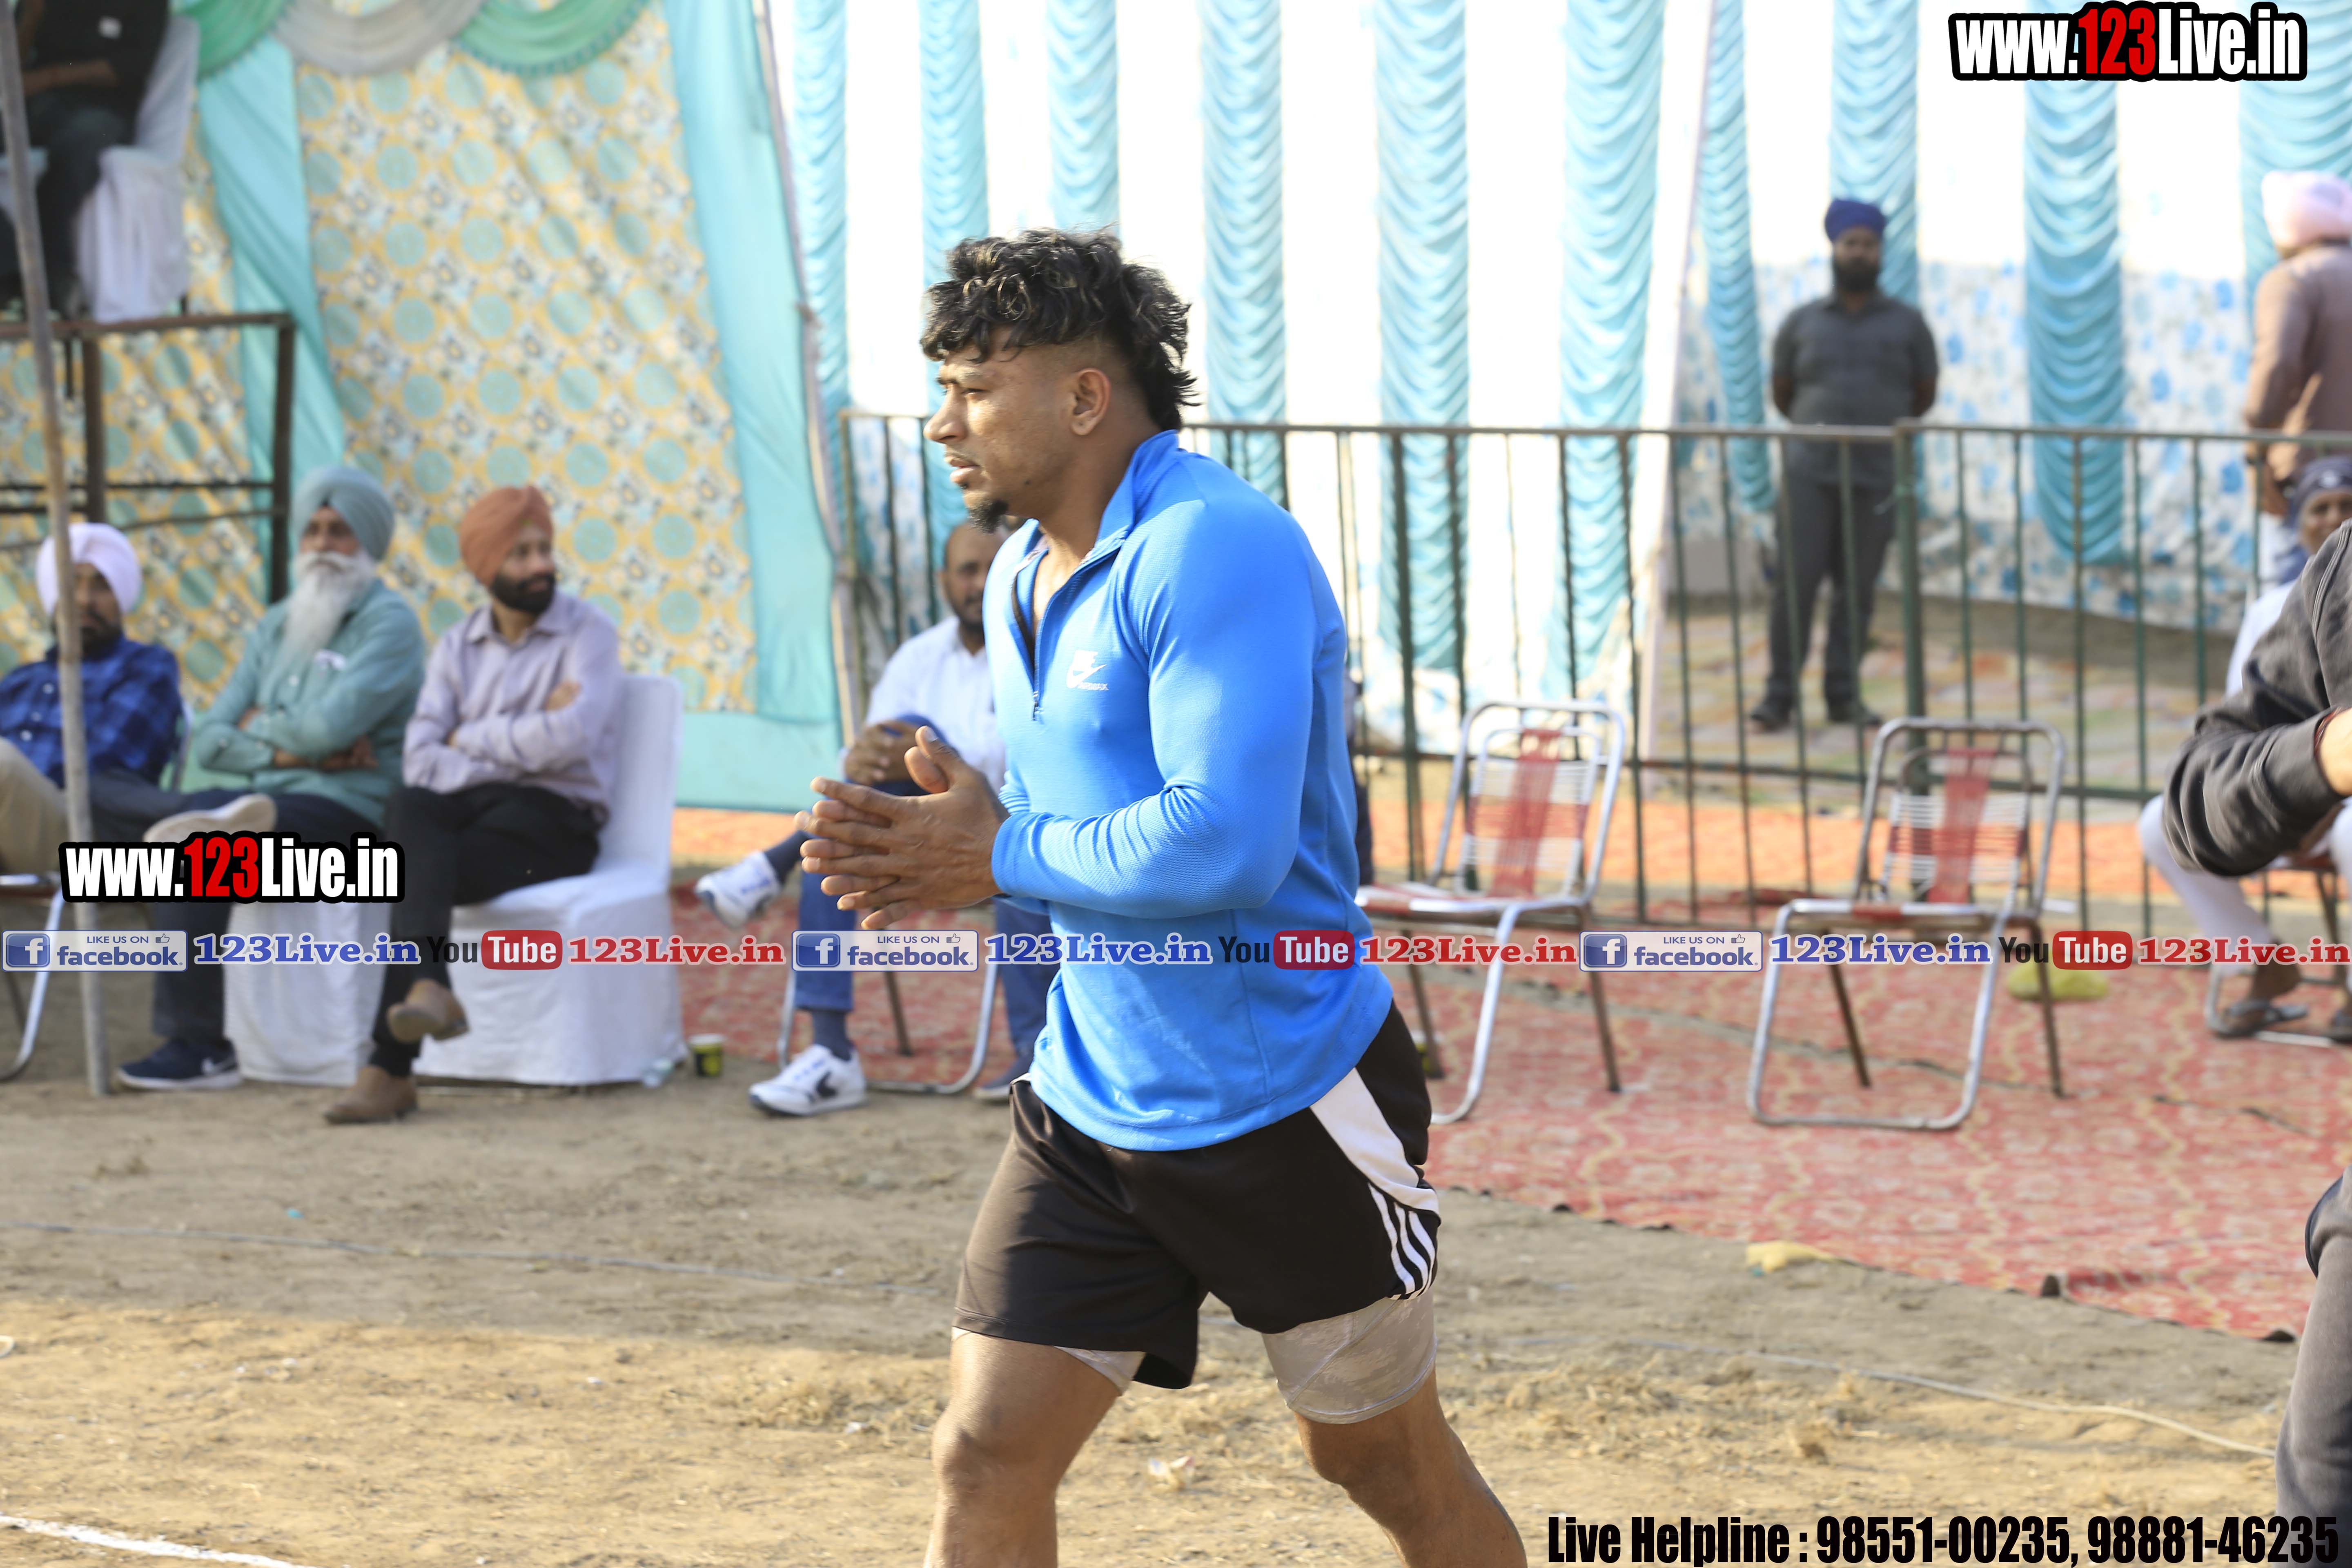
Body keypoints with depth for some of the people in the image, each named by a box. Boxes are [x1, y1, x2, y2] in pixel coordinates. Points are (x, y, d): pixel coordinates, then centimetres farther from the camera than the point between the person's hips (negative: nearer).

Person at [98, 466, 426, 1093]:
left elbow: (333, 724, -16)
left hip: (346, 811, -7)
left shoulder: (388, 622, -1)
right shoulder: (276, 627, 21)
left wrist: (260, 726, 3)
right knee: (99, 796, -7)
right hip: (268, 800, 7)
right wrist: (289, 752, -6)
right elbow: (208, 742, 12)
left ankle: (197, 1046, -28)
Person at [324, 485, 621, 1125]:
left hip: (555, 819, -4)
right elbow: (418, 760, 2)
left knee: (413, 871, -31)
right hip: (469, 808, 4)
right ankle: (428, 989, -50)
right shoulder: (458, 645, 15)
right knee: (409, 809, -34)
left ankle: (391, 1067, -37)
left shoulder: (588, 633, 1)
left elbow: (567, 740, -17)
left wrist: (473, 739, -4)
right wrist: (518, 746, -12)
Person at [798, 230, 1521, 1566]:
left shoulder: (1215, 551, -20)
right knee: (985, 1459, -2)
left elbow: (1221, 845, -30)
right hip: (1094, 1110, 8)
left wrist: (997, 858, -16)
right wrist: (932, 840, -1)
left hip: (1290, 1105, -8)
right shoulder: (1024, 579, 10)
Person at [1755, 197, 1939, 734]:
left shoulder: (1906, 324, 8)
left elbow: (1924, 395, 19)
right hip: (1809, 473, 0)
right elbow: (1781, 393, 19)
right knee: (1794, 581, -7)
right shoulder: (1802, 323, 8)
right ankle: (1780, 696, -3)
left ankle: (1844, 695, 8)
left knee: (1857, 588, 1)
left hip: (1876, 477, 0)